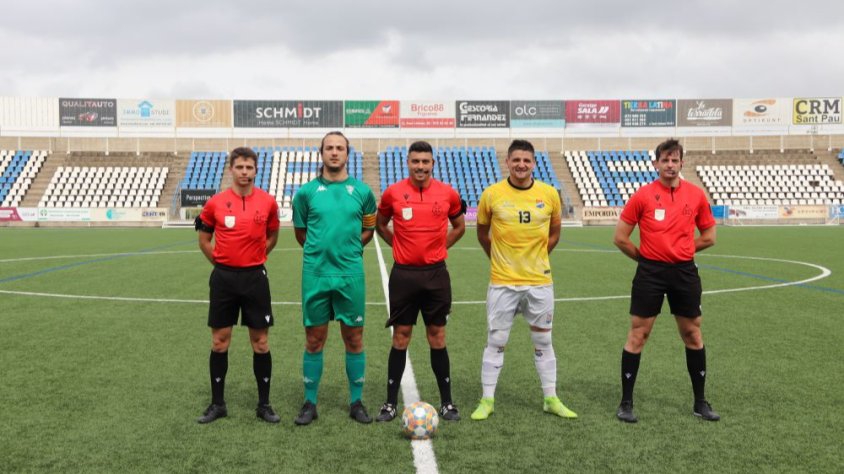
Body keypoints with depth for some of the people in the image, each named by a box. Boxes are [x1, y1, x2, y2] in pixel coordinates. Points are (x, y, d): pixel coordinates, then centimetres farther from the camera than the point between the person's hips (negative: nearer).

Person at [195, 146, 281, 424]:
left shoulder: (268, 202, -1)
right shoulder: (216, 203, -2)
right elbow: (204, 239, 11)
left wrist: (254, 258, 9)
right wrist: (220, 261, 6)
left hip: (255, 277, 0)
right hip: (223, 278, 0)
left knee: (260, 341, 4)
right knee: (219, 341, 6)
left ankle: (264, 404, 15)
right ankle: (217, 403, 18)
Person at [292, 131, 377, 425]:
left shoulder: (362, 191, 3)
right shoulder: (306, 191, 2)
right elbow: (300, 231, 14)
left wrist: (347, 248, 5)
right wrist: (321, 250, 8)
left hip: (351, 274, 0)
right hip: (315, 275, 0)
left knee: (354, 338, 6)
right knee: (314, 339, 6)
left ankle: (356, 402, 18)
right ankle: (310, 403, 18)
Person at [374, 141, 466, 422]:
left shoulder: (448, 193, 0)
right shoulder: (393, 193, -3)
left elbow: (459, 226, 16)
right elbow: (380, 224, 14)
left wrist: (439, 248, 7)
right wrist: (399, 246, 5)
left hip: (436, 274, 1)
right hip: (403, 274, -1)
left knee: (437, 338, 7)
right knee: (400, 338, 4)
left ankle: (447, 402, 17)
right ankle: (391, 403, 15)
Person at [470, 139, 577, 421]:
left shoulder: (549, 194, -2)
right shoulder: (492, 194, -5)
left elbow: (554, 233, 12)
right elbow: (482, 232, 8)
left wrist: (536, 258, 8)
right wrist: (498, 258, 6)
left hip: (540, 282, 2)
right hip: (502, 282, -1)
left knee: (543, 341, 12)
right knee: (495, 342, 5)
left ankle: (551, 399, 23)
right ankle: (487, 401, 16)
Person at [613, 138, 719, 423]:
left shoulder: (696, 195, 2)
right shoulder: (643, 195, -5)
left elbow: (708, 237, 12)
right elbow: (620, 237, 0)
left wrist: (679, 250, 6)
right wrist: (644, 257, 4)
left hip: (685, 272, 3)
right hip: (650, 272, -2)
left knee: (692, 335, 10)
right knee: (637, 335, 0)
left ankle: (700, 402, 24)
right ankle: (626, 403, 11)